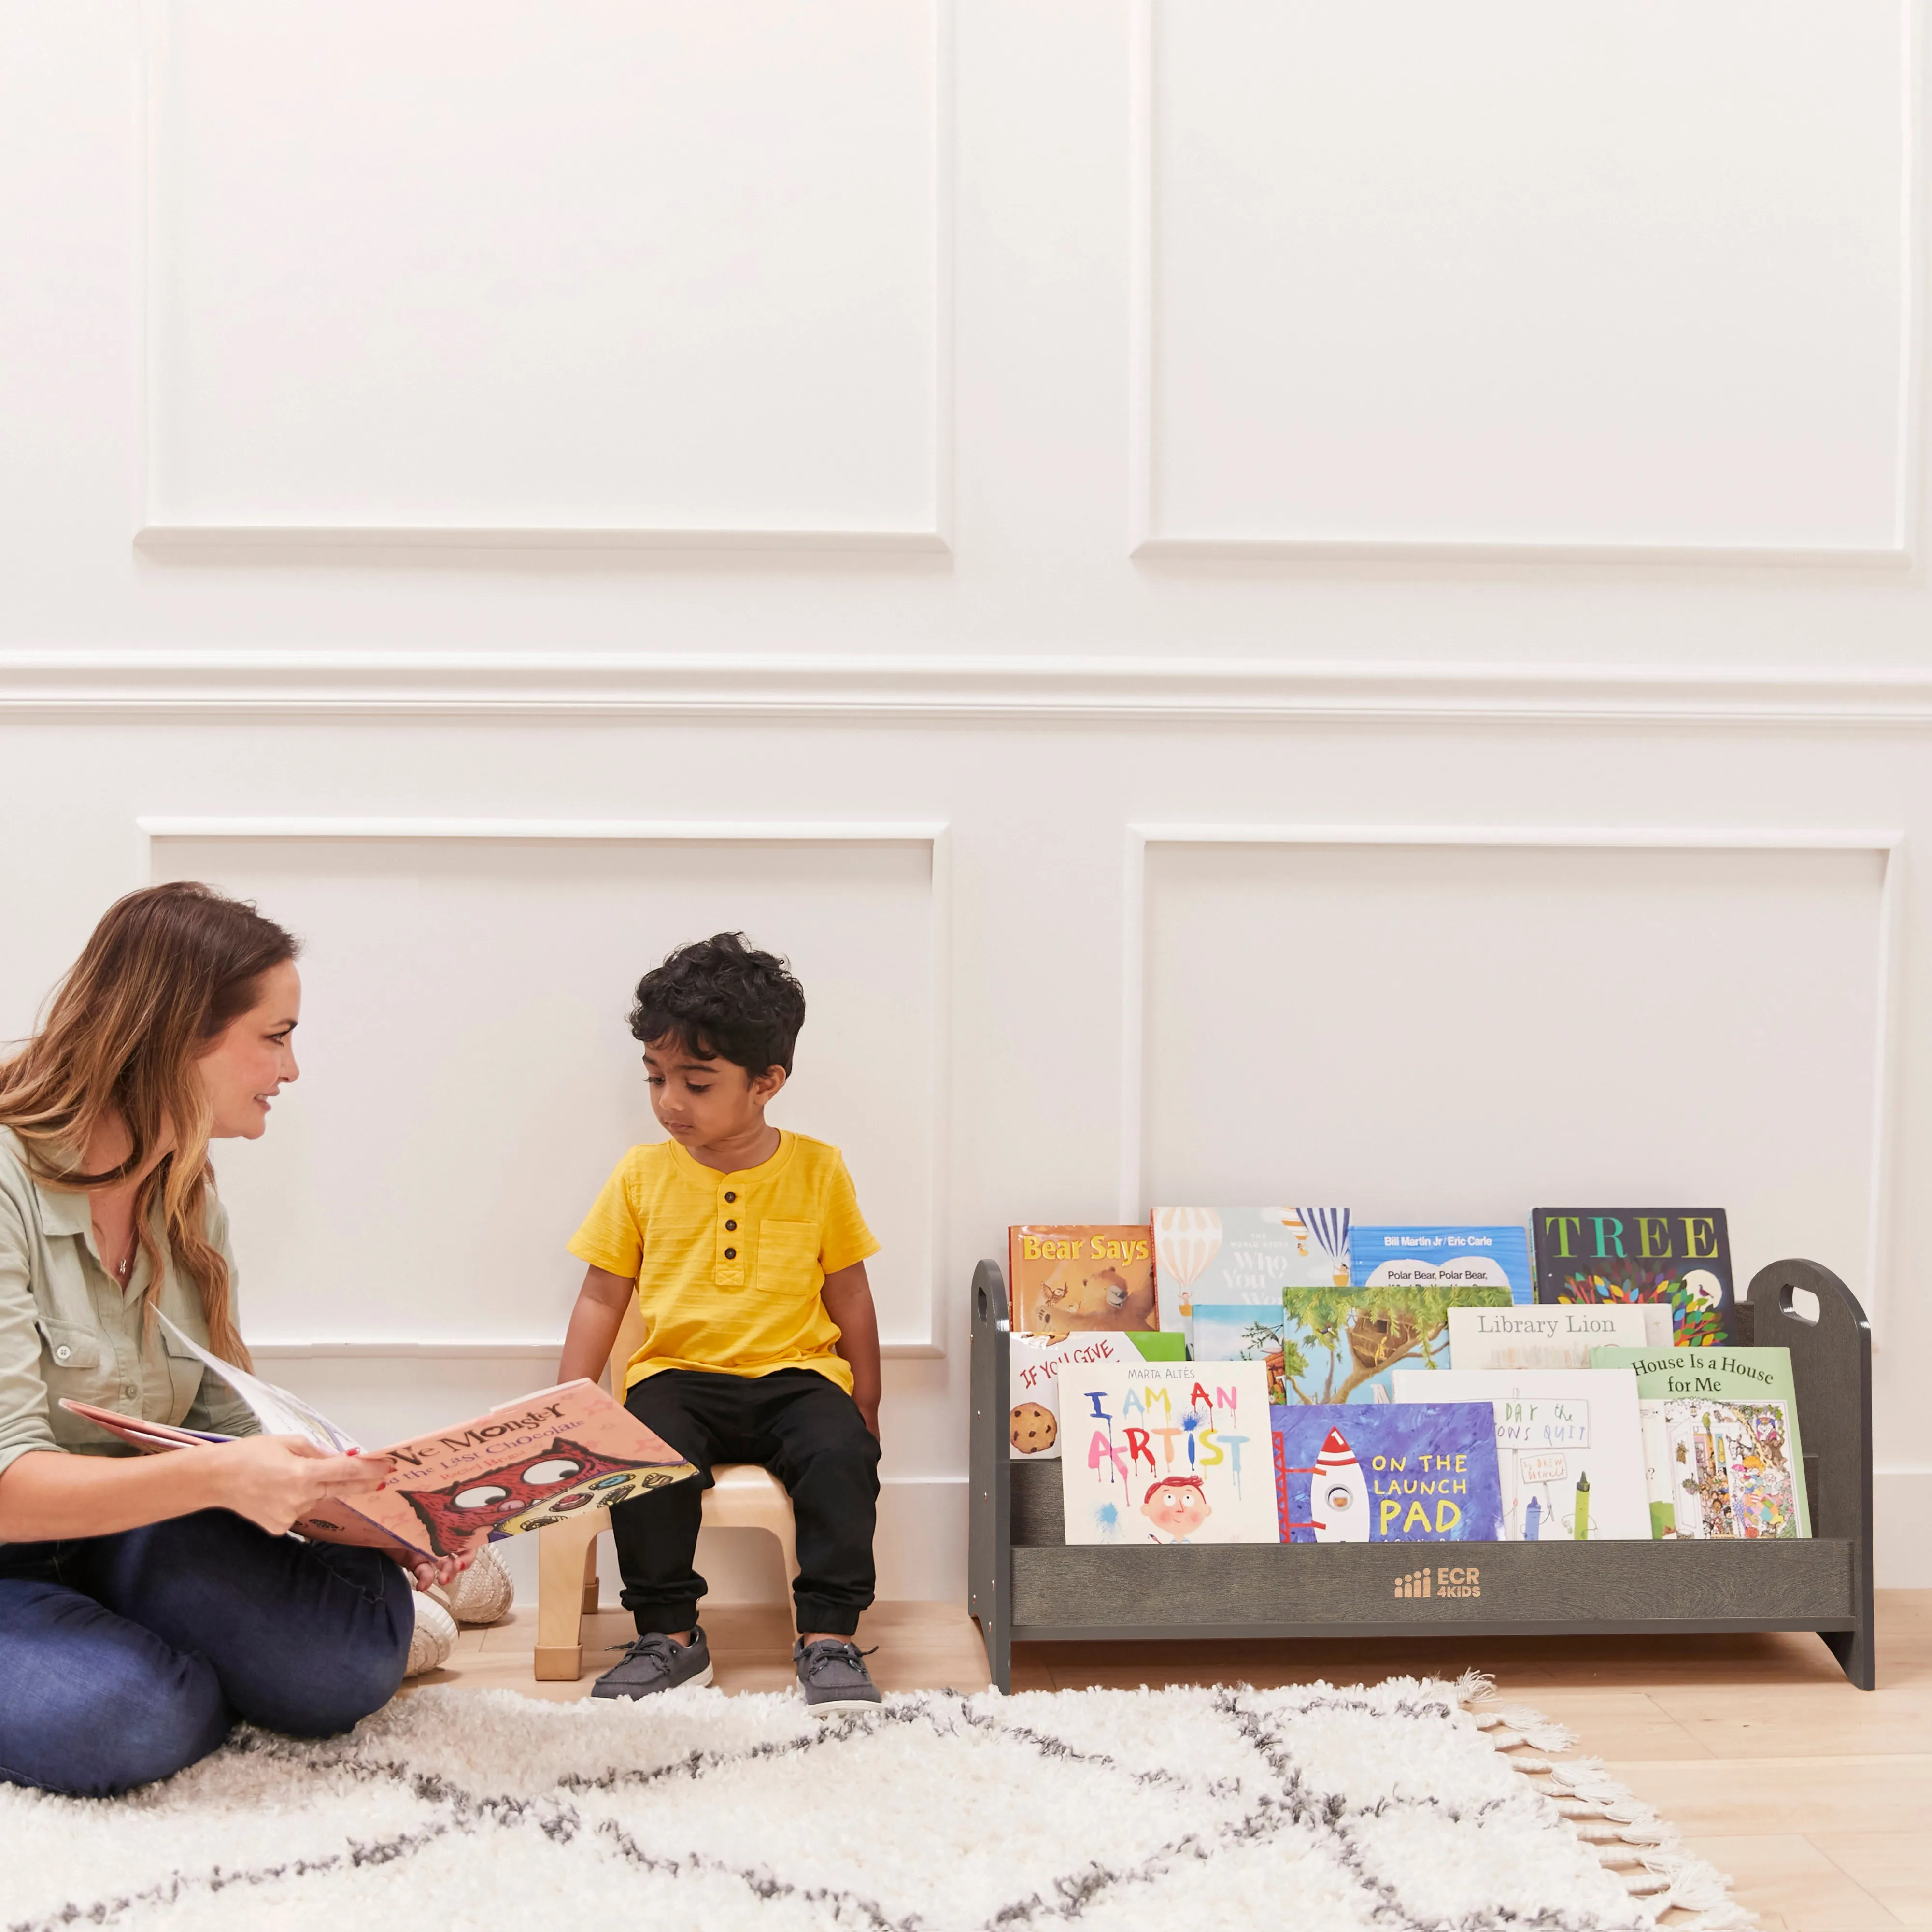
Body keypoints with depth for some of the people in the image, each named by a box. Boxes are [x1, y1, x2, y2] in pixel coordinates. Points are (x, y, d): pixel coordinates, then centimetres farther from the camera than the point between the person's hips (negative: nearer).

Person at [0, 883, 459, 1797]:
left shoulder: (188, 1200, 6)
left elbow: (224, 1423, 5)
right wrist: (216, 1477, -40)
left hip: (124, 1541, 5)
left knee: (353, 1658, -18)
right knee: (132, 1718, -33)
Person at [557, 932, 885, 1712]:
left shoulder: (818, 1171, 3)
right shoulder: (642, 1174, 5)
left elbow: (849, 1293, 10)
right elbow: (603, 1296, 10)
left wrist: (865, 1405, 10)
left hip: (794, 1375, -1)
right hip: (679, 1376, 1)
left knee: (841, 1456, -29)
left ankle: (829, 1638, -16)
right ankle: (669, 1636, -13)